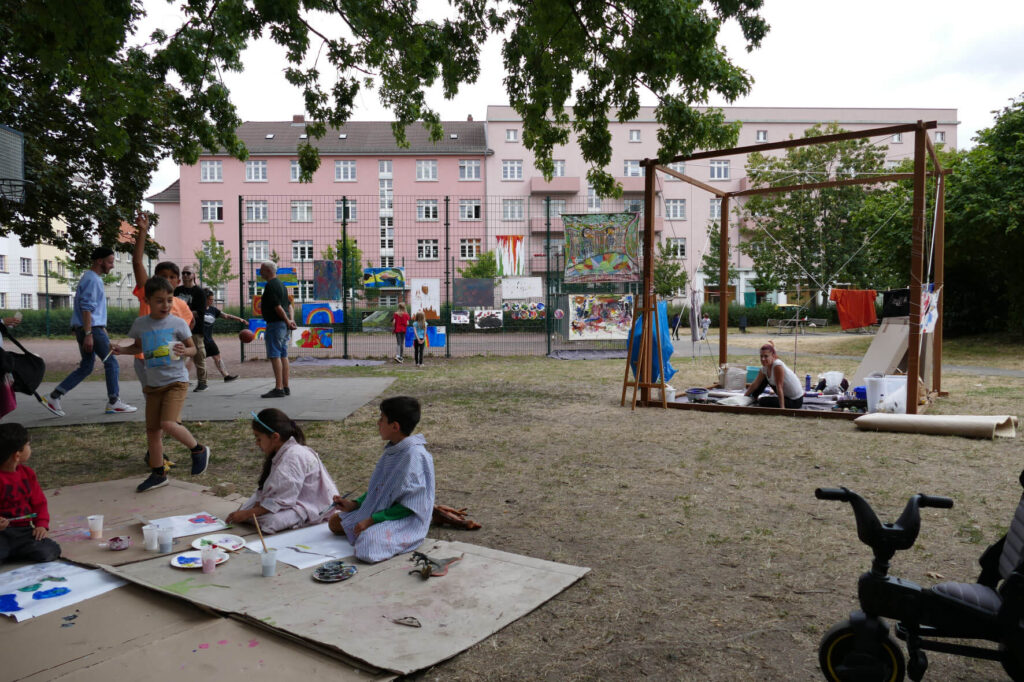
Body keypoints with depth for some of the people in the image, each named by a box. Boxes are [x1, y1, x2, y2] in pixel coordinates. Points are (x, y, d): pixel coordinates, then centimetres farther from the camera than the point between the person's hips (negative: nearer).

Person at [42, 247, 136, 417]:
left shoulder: (94, 278, 19)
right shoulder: (92, 279, -13)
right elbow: (86, 308, -20)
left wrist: (102, 328, 27)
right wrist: (88, 334, -23)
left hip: (88, 329, 10)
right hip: (91, 328, -10)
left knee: (86, 367, 12)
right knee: (111, 363, -2)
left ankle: (54, 398, 10)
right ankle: (114, 402, 4)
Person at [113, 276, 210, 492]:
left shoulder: (178, 323, -7)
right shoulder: (140, 323, 4)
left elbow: (193, 348, 3)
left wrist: (184, 351, -19)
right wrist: (122, 350, 2)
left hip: (176, 381, -5)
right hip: (153, 384, 5)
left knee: (168, 424, -21)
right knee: (152, 430, 9)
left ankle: (198, 450, 3)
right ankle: (158, 473, 24)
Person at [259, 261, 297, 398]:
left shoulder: (270, 285, -13)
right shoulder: (281, 284, 18)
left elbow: (278, 307, -18)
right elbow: (289, 304, 17)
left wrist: (287, 321, -9)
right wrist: (291, 320, 5)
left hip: (275, 324, -10)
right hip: (284, 325, 10)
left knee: (275, 356, -10)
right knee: (283, 356, 11)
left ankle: (278, 389, -13)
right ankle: (285, 387, 15)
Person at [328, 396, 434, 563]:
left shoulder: (415, 456, -24)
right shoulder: (392, 450, 4)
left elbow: (409, 506, -23)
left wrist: (372, 520, -21)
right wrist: (354, 504, 6)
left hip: (406, 520, -9)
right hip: (380, 509, 9)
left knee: (369, 542, -32)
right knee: (334, 522, 12)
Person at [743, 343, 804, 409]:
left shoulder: (778, 365, -29)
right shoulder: (765, 368, -4)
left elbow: (779, 387, -28)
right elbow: (755, 384, 8)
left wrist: (782, 408, -26)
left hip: (795, 402, -8)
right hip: (786, 395, 8)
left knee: (763, 401, -18)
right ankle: (755, 396, 25)